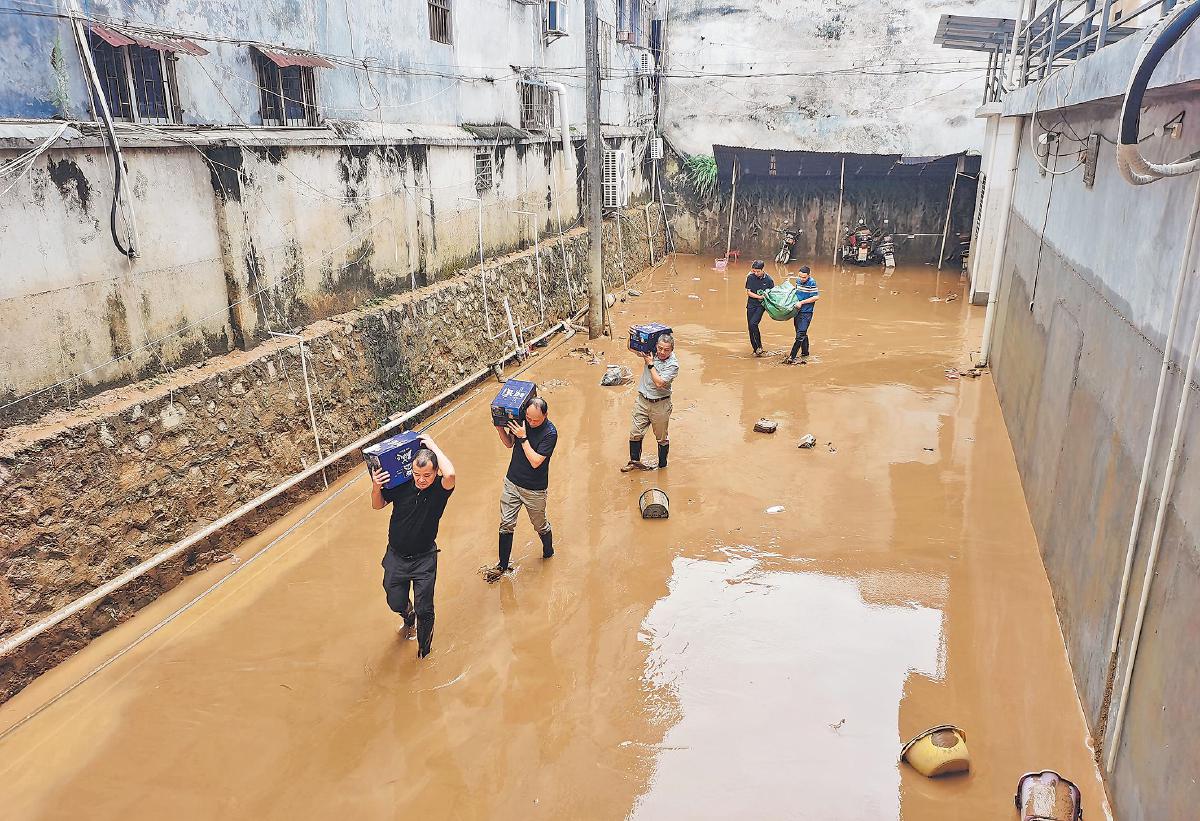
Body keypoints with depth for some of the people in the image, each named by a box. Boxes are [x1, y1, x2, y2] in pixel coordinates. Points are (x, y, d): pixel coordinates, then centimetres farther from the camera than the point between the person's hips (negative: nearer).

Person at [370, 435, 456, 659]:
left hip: (424, 558, -2)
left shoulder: (440, 488, -20)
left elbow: (450, 474, -44)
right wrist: (376, 488, -21)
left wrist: (432, 445, -33)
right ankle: (409, 617, 56)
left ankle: (424, 649, 34)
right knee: (396, 603, 18)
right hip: (396, 556, 2)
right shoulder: (401, 485, -14)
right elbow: (378, 505, 2)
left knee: (424, 610, 5)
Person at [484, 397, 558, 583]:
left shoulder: (550, 432, -22)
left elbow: (535, 461, -26)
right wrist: (500, 428, -11)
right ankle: (502, 565, 21)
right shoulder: (520, 420, -7)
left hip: (534, 489, -4)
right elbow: (509, 444, 7)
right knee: (506, 524, 7)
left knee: (540, 525, 16)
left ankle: (548, 551, 44)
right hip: (512, 482, 4)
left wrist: (523, 438, -28)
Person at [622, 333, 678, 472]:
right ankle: (634, 461, 22)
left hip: (660, 404, -4)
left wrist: (650, 364, -17)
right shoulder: (651, 353, -1)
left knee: (662, 437, 9)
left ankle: (662, 465, 24)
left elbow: (659, 383, -24)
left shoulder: (673, 365, -15)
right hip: (642, 400, 4)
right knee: (635, 433, 6)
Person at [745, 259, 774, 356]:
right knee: (750, 327, 2)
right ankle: (755, 349, 15)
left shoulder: (768, 279, -6)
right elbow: (748, 292, -3)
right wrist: (759, 296, -14)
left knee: (753, 323, -22)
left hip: (761, 305, -3)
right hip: (751, 305, 3)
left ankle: (759, 347, -8)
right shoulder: (750, 277, -3)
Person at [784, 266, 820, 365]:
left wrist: (801, 302, -18)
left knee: (800, 335, -9)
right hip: (797, 311, 7)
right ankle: (805, 355, 25)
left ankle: (792, 357, -10)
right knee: (803, 334, 15)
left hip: (806, 313, -7)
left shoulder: (812, 283, -14)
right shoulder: (798, 280, 7)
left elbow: (816, 297, -17)